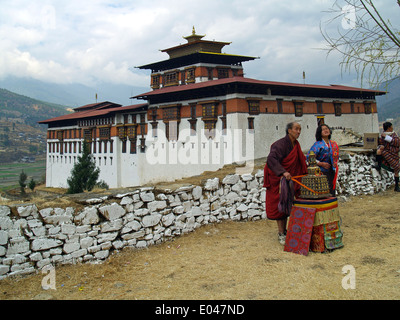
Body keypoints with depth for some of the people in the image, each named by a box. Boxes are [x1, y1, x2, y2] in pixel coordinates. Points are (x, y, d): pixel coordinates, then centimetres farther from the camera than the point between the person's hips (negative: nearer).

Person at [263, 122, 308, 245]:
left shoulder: (296, 144, 7)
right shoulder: (281, 144, -21)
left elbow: (299, 160, 24)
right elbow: (271, 159, -34)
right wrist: (283, 172, -44)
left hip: (289, 179, 8)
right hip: (278, 179, -8)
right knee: (280, 204, -2)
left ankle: (284, 231, 25)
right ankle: (281, 234, 5)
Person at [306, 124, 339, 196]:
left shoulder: (333, 144, 11)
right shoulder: (317, 144, -7)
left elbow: (337, 156, 26)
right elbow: (309, 157, -12)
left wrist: (336, 163, 4)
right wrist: (321, 164, -15)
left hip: (331, 172, 6)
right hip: (321, 172, -6)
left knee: (332, 193, 8)